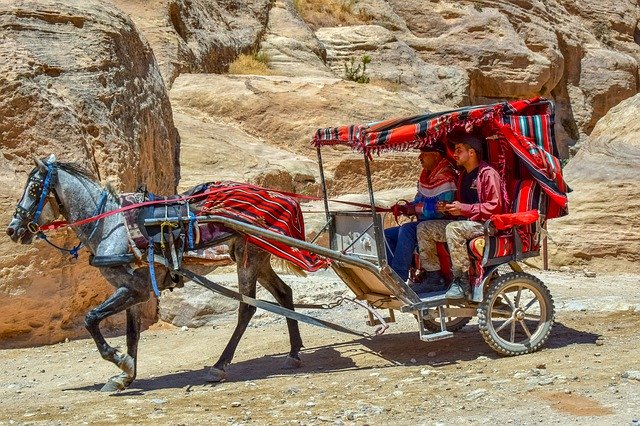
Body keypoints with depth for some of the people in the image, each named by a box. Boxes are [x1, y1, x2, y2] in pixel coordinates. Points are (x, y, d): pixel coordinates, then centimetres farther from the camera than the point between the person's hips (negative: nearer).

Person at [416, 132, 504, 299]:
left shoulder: (488, 174, -10)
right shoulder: (463, 176, 20)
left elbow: (494, 207, -17)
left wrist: (463, 208, -21)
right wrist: (448, 208, 6)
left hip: (484, 223, -9)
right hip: (463, 222, 9)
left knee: (453, 228, -38)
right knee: (423, 228, -3)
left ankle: (462, 280, -32)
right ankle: (433, 276, -3)